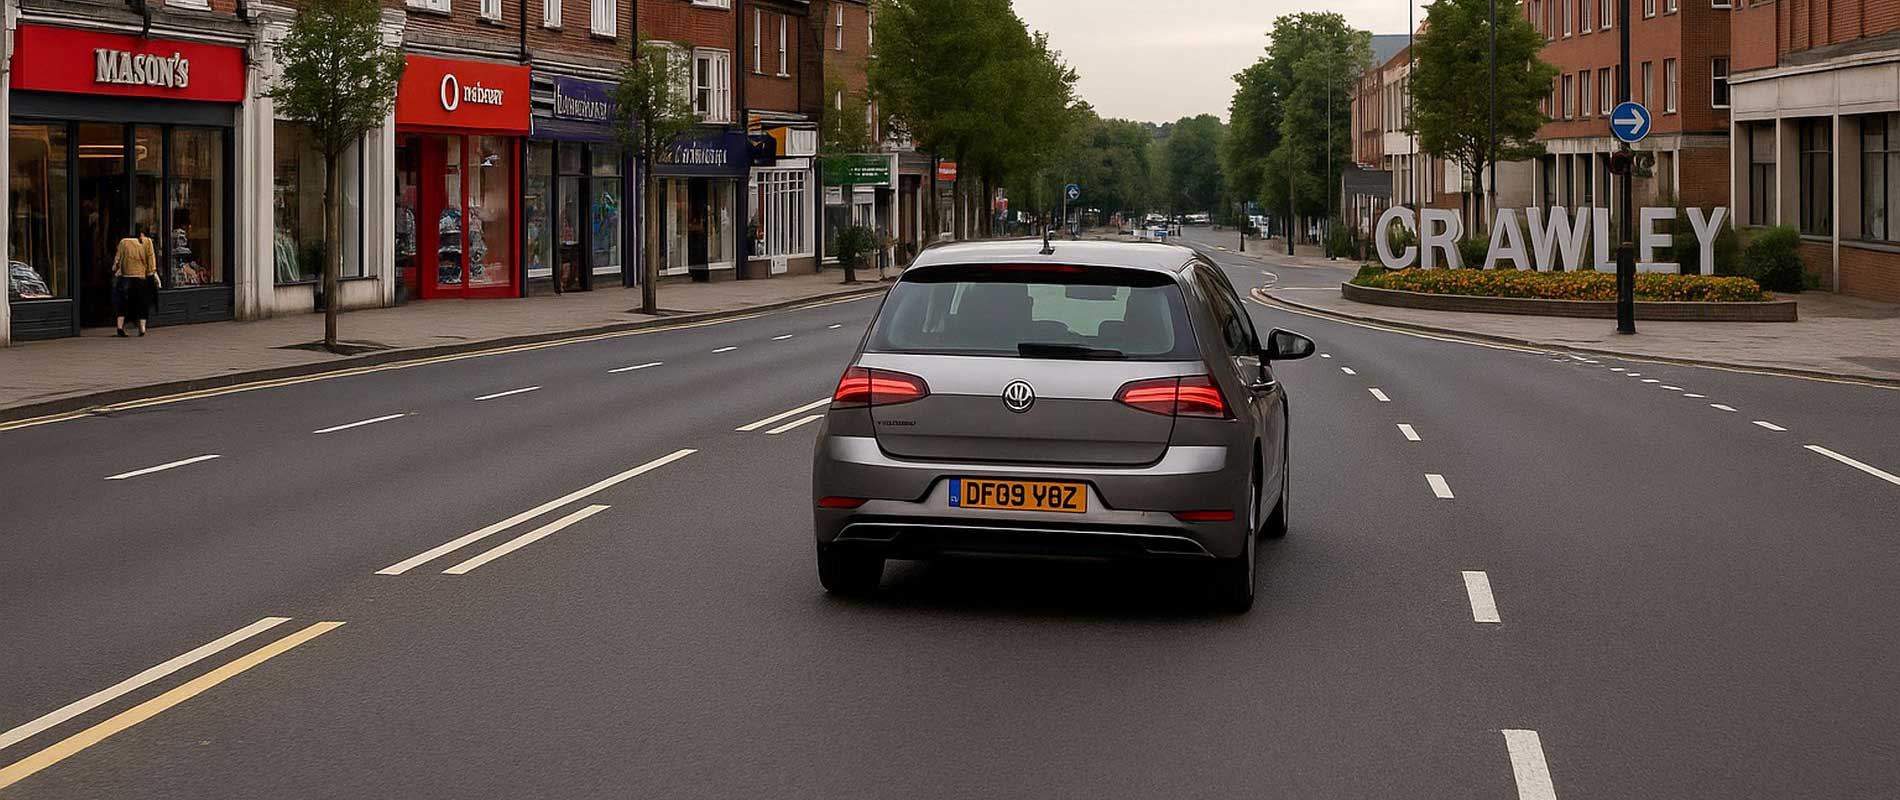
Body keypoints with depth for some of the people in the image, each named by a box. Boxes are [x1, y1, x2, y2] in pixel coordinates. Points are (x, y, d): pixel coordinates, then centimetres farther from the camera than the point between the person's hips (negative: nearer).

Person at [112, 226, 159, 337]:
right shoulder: (147, 242, 1)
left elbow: (118, 258, 5)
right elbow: (151, 257, -2)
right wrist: (153, 272, -1)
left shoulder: (124, 242, 5)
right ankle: (142, 327, 1)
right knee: (142, 303, 7)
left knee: (124, 303, 8)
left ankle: (120, 326, -1)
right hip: (142, 276, -1)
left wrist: (115, 271, 12)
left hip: (126, 276, 1)